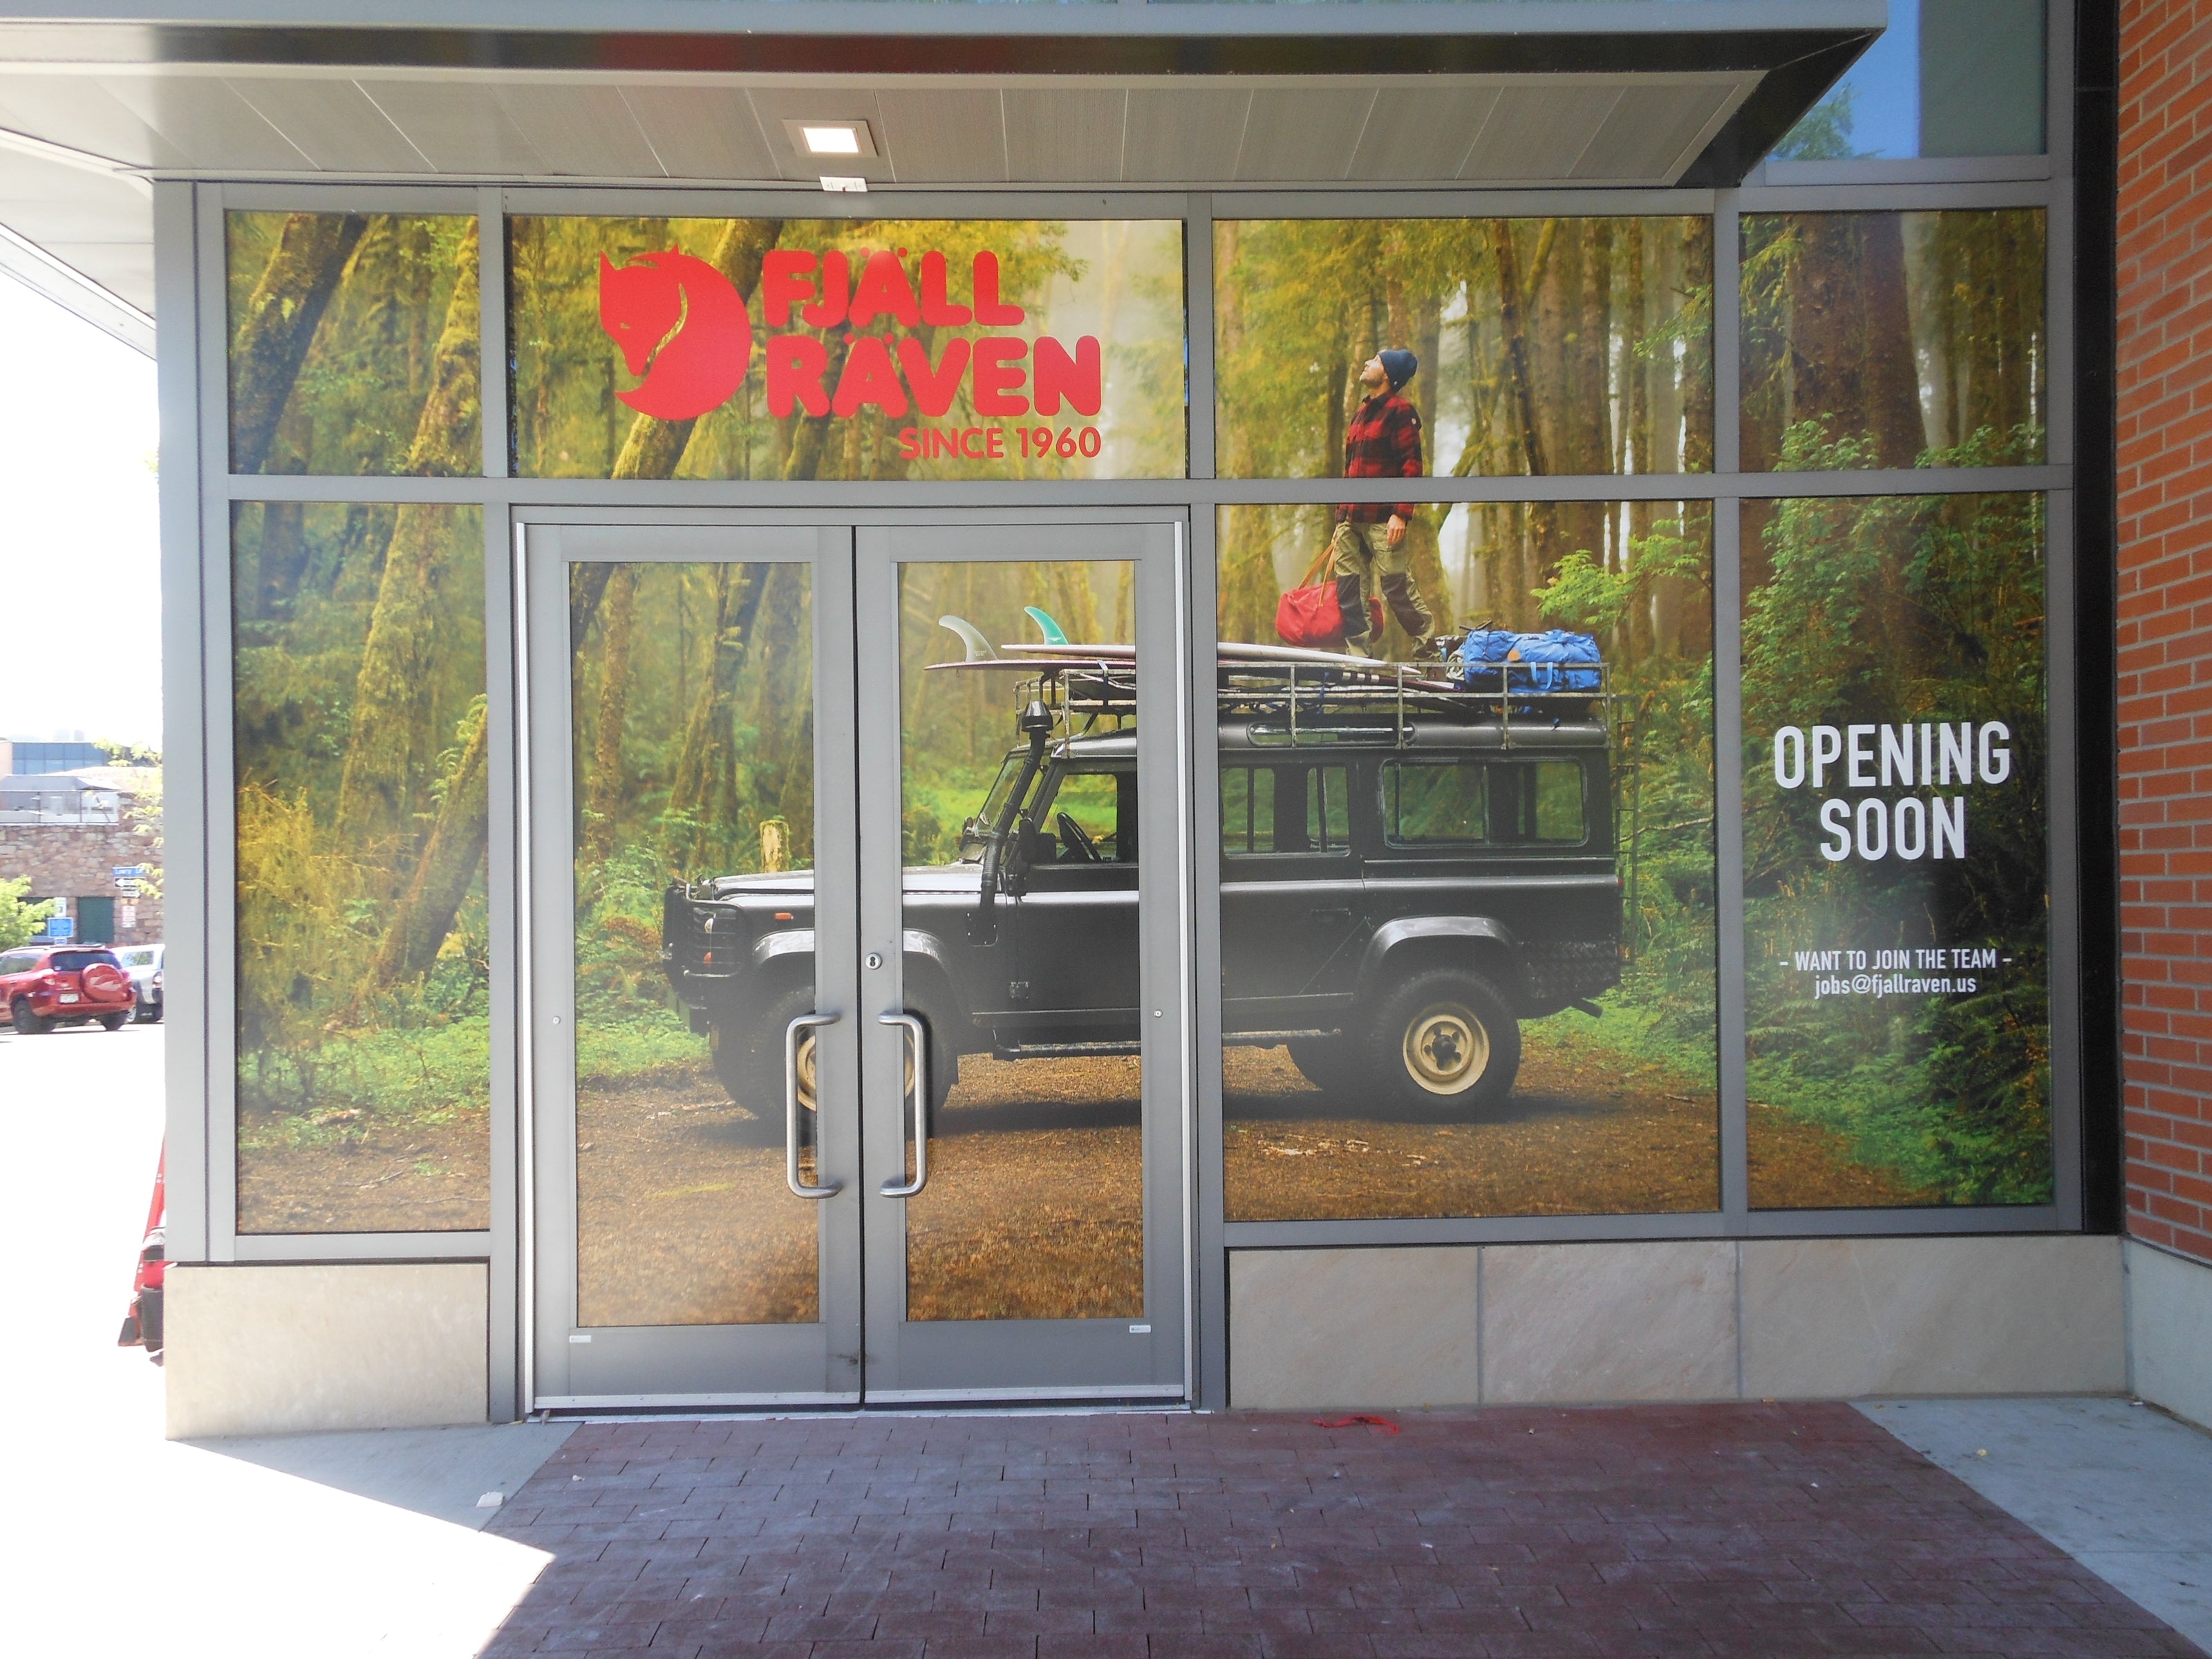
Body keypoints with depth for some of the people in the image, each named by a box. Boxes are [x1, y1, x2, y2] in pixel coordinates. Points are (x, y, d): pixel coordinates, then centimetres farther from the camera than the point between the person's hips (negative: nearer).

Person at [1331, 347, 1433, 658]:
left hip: (1383, 519, -8)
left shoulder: (1399, 411, -3)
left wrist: (1401, 514, -21)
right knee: (1348, 589, 3)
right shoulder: (1362, 414, 22)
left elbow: (1412, 465, -11)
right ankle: (1359, 653, 7)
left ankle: (1430, 642, 5)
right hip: (1351, 519, 8)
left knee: (1397, 586, -8)